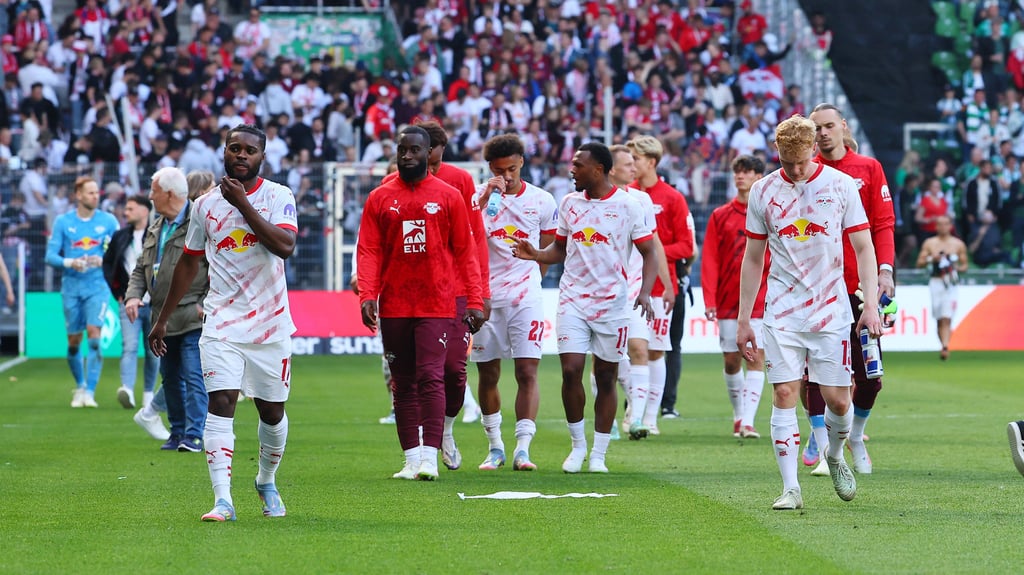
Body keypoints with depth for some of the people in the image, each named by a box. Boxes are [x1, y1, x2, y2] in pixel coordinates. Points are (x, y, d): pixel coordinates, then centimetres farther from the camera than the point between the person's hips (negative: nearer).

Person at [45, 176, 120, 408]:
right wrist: (70, 262, -18)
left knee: (94, 334, -16)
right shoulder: (63, 221, 3)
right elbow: (51, 255, 0)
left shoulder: (108, 221, 2)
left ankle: (90, 391, -15)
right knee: (74, 341, 6)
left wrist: (103, 261, -16)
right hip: (72, 287, 1)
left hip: (98, 287, -1)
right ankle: (80, 386, 27)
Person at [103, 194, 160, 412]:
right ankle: (127, 389, -26)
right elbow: (107, 264, 16)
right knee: (129, 347, -13)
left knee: (153, 351, 8)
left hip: (154, 303, -2)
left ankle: (148, 393, 21)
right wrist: (118, 292, 6)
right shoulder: (120, 236, 8)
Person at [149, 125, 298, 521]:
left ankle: (267, 482, 35)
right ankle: (222, 500, -20)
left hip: (270, 324, -1)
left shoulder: (278, 197, -2)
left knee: (272, 411, 9)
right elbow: (188, 263, 16)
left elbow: (285, 246, -20)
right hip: (221, 323, 1)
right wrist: (163, 319, 18)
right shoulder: (205, 205, 6)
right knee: (221, 402, -14)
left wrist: (242, 203, -21)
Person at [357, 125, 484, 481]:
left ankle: (430, 457, -14)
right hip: (394, 305, 2)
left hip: (436, 306, -2)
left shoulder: (448, 197, 4)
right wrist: (367, 295, -11)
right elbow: (369, 251, 3)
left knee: (431, 377, -12)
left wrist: (475, 300, -1)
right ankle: (411, 458, 11)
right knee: (403, 383, 6)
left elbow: (465, 252, 5)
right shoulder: (380, 198, 8)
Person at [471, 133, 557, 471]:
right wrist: (485, 200, -22)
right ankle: (494, 447, 19)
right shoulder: (477, 196, -1)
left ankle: (523, 448, -10)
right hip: (486, 297, 0)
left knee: (527, 372, -9)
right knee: (487, 375, 6)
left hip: (525, 297, 0)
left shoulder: (542, 201, 3)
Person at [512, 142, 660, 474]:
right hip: (573, 301, 3)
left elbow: (649, 253, -1)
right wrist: (535, 255, -4)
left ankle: (598, 455, 12)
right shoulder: (569, 203, 8)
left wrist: (645, 292, -15)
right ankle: (578, 445, 9)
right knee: (571, 371, -9)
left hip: (612, 305, -3)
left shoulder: (628, 206, -4)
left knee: (606, 379, 3)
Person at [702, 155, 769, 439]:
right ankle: (738, 414, 24)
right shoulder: (720, 216, 7)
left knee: (756, 358, -10)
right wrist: (709, 299, -6)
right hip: (728, 300, 2)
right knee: (731, 361, 6)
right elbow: (710, 260, 3)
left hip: (761, 298, -2)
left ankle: (748, 421, -14)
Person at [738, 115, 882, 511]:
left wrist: (871, 306, -8)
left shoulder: (841, 185, -1)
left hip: (831, 310, -1)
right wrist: (743, 319, 8)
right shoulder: (763, 191, 3)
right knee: (784, 393, -8)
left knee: (836, 399, 0)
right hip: (782, 311, 1)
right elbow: (753, 259, 9)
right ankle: (790, 488, -5)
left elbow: (863, 248, 1)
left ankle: (835, 456, 30)